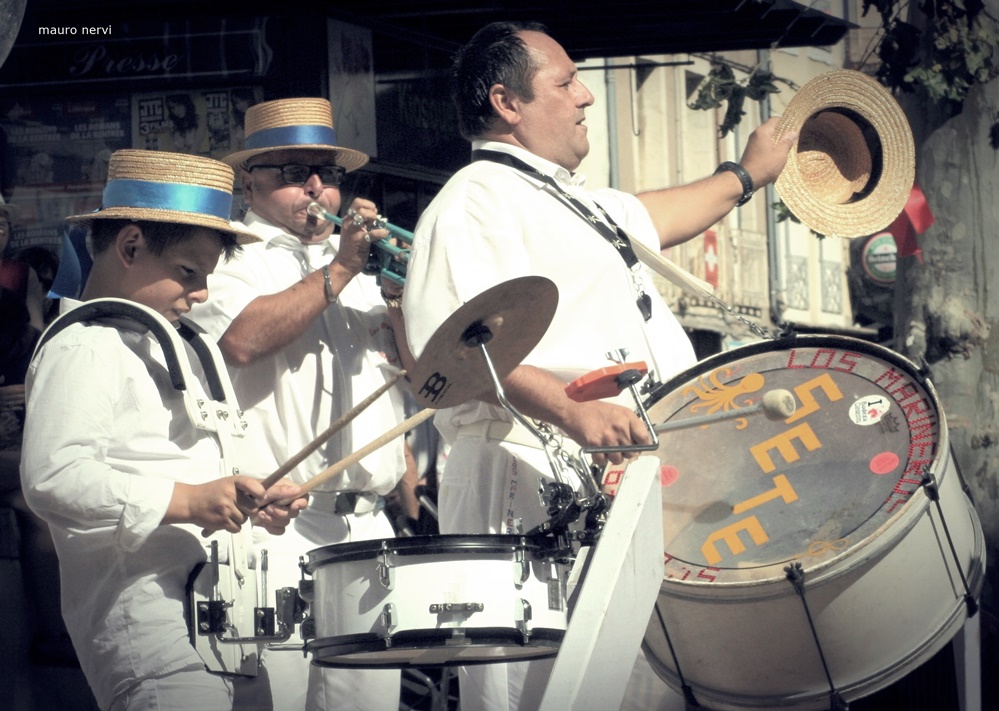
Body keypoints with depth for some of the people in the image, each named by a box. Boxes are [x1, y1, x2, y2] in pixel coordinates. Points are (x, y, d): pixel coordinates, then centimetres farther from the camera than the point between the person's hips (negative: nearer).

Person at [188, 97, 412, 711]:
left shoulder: (364, 256, 22)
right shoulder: (229, 260, 5)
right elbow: (242, 340, -16)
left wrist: (399, 295, -4)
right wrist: (339, 271, -13)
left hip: (366, 524, 5)